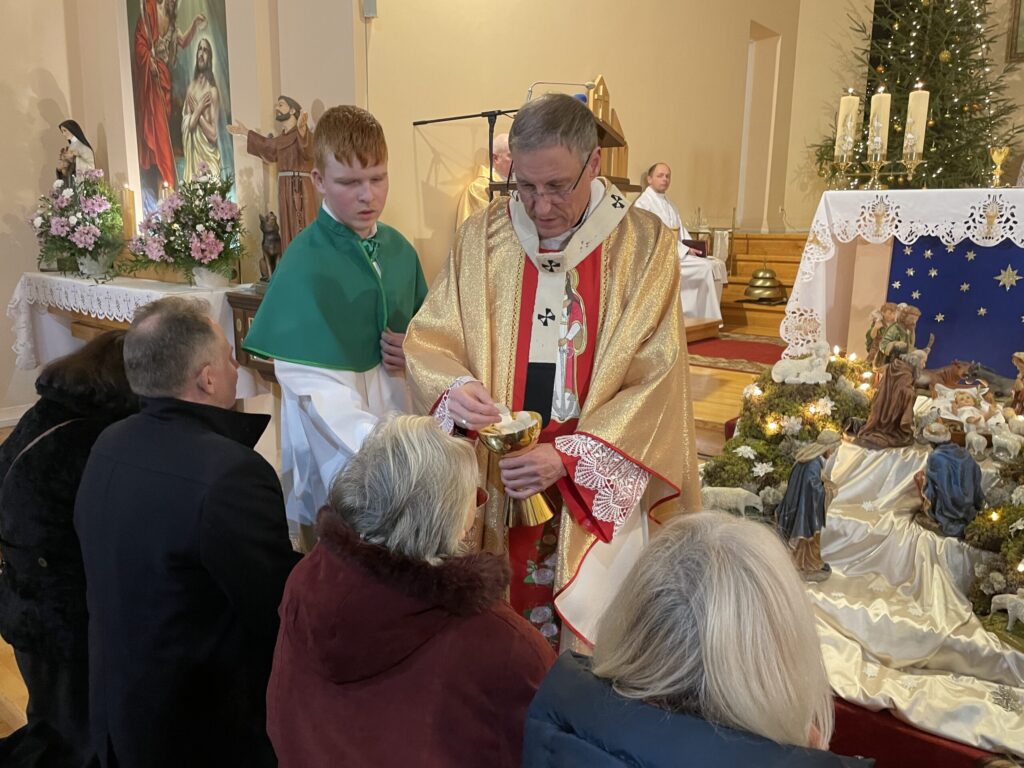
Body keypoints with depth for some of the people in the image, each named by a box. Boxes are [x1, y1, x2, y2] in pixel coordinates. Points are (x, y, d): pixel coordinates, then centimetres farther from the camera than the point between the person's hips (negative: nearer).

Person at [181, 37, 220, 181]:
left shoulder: (212, 91, -6)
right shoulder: (190, 88, 10)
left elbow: (214, 134, -11)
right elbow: (185, 127, 2)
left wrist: (198, 112, -9)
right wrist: (198, 110, -10)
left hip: (208, 158, -5)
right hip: (192, 156, 5)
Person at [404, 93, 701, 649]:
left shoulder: (645, 246, -6)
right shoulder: (482, 237, 1)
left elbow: (655, 382, -9)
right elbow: (426, 339, 4)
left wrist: (567, 458, -19)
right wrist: (454, 387, -18)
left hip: (600, 493, -1)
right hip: (491, 489, 2)